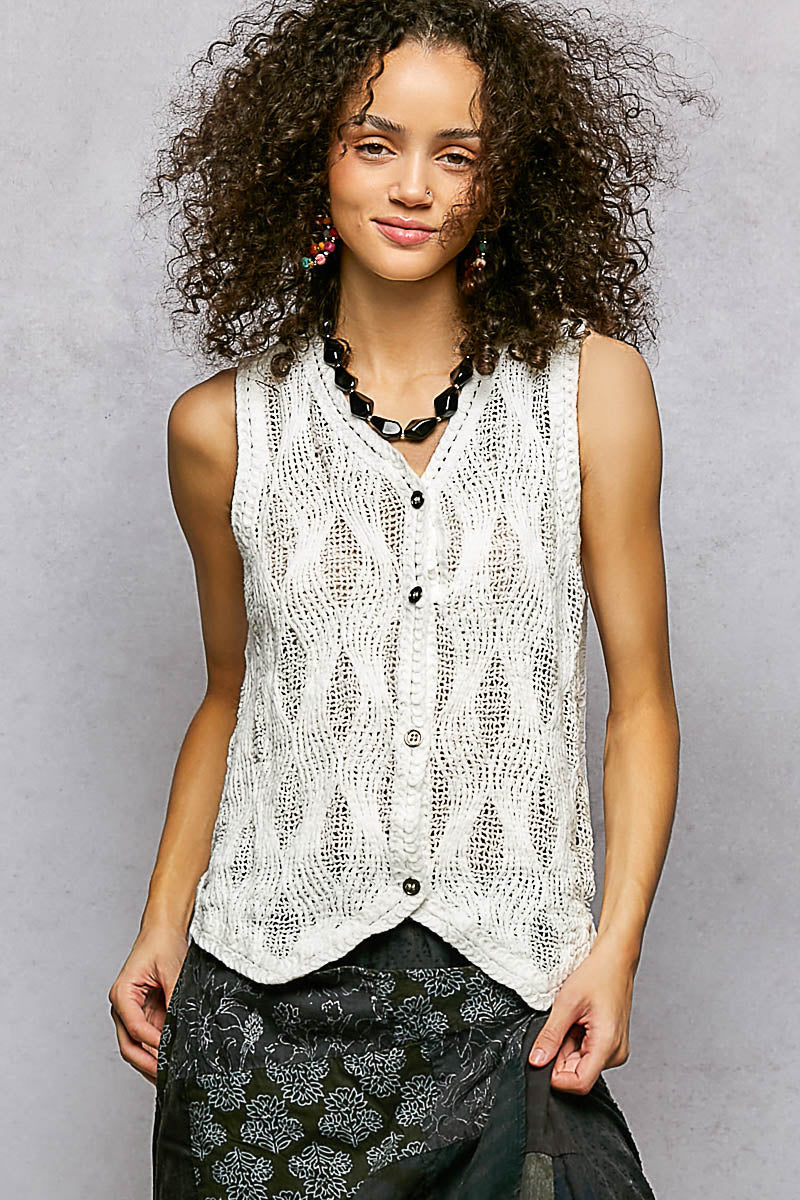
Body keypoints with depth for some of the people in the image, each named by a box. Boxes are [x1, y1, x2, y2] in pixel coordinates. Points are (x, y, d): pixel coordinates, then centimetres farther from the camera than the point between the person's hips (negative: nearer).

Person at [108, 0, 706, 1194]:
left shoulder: (592, 386, -1)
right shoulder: (224, 425, 3)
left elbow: (641, 698, 1)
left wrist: (617, 943, -7)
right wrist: (161, 928, 7)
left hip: (509, 1001, 0)